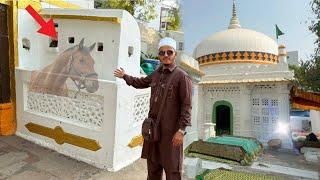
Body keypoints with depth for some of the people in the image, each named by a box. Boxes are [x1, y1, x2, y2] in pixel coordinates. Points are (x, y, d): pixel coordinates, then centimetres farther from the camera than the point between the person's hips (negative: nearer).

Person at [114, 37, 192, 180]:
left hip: (171, 129, -6)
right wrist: (125, 76, 35)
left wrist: (181, 130, -20)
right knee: (153, 165, 20)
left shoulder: (182, 76, -10)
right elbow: (141, 83, 29)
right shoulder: (156, 73, 10)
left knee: (172, 168, 4)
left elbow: (186, 105, -14)